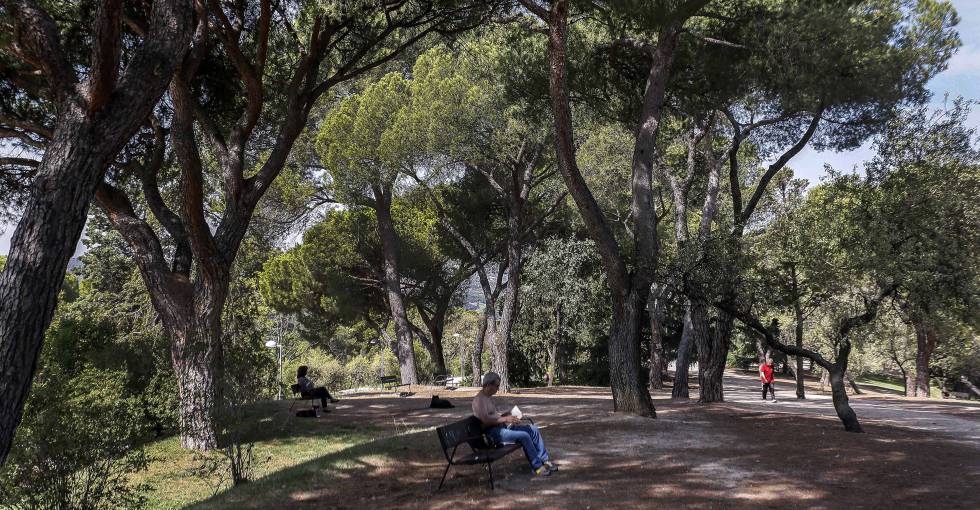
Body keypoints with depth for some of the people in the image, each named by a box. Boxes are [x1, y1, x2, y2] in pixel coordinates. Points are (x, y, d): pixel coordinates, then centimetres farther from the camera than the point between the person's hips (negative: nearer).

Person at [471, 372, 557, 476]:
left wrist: (506, 414, 10)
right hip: (492, 433, -10)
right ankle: (537, 467, -16)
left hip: (501, 427, 10)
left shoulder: (489, 397, 17)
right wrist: (505, 419, -24)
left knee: (533, 430, 3)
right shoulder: (479, 400, -15)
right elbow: (485, 420, -25)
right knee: (523, 435, -27)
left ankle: (545, 460, 6)